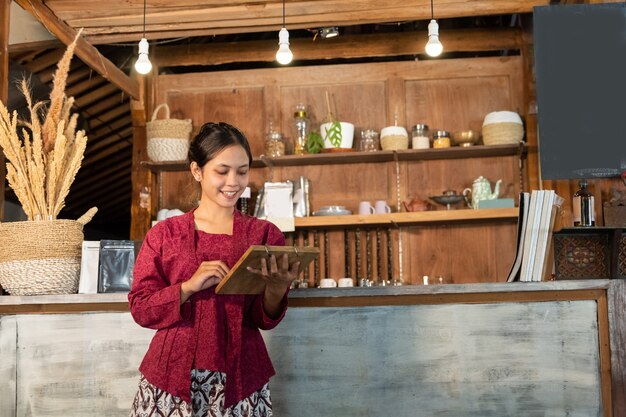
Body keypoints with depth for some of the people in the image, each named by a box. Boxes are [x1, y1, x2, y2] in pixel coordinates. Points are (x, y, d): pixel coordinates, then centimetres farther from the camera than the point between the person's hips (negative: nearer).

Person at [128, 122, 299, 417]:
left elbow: (265, 320, 0)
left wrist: (276, 288, -21)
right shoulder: (164, 234, 1)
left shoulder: (265, 234, 1)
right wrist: (190, 286, -17)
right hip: (171, 377, 0)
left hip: (239, 379, 1)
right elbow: (140, 308, -2)